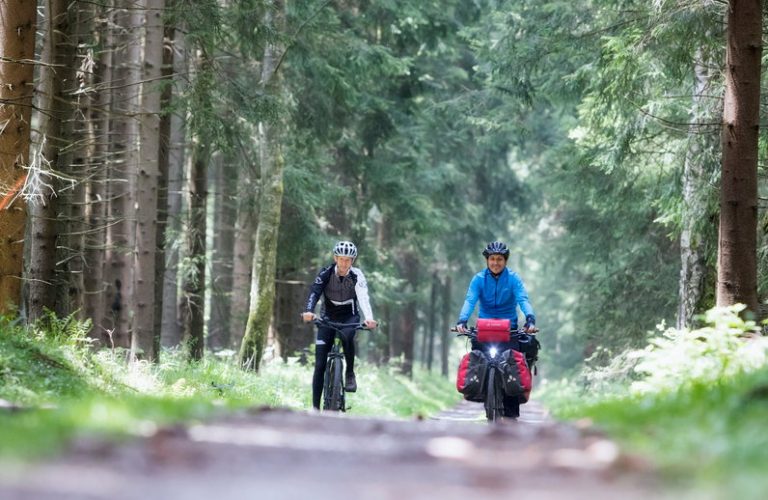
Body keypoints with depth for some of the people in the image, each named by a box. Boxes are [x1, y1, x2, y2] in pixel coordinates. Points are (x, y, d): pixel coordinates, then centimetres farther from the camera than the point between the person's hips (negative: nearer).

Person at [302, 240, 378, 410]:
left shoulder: (357, 276, -15)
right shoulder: (326, 273, -14)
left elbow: (363, 297, -31)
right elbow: (314, 292, -28)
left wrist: (369, 318, -49)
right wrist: (309, 311, -48)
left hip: (349, 316, -1)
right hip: (328, 317, 1)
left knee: (347, 336, -37)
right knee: (319, 365, -8)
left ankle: (350, 373, -15)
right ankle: (315, 407, -3)